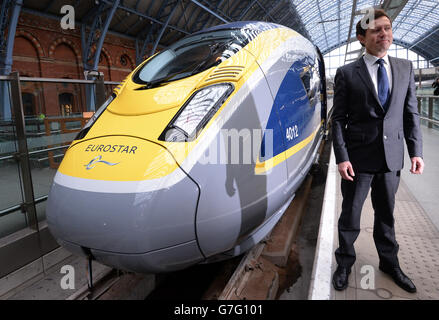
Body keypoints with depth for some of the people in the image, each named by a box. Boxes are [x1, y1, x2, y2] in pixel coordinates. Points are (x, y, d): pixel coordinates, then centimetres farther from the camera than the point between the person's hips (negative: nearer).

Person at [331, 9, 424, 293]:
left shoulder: (405, 68, 8)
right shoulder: (347, 73, -3)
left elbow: (411, 113, 9)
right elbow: (339, 119, -6)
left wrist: (416, 151, 2)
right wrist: (341, 158, -13)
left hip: (391, 156, 3)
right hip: (359, 158, -3)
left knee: (386, 214, 17)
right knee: (350, 215, 9)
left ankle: (389, 262, 36)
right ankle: (345, 262, 28)